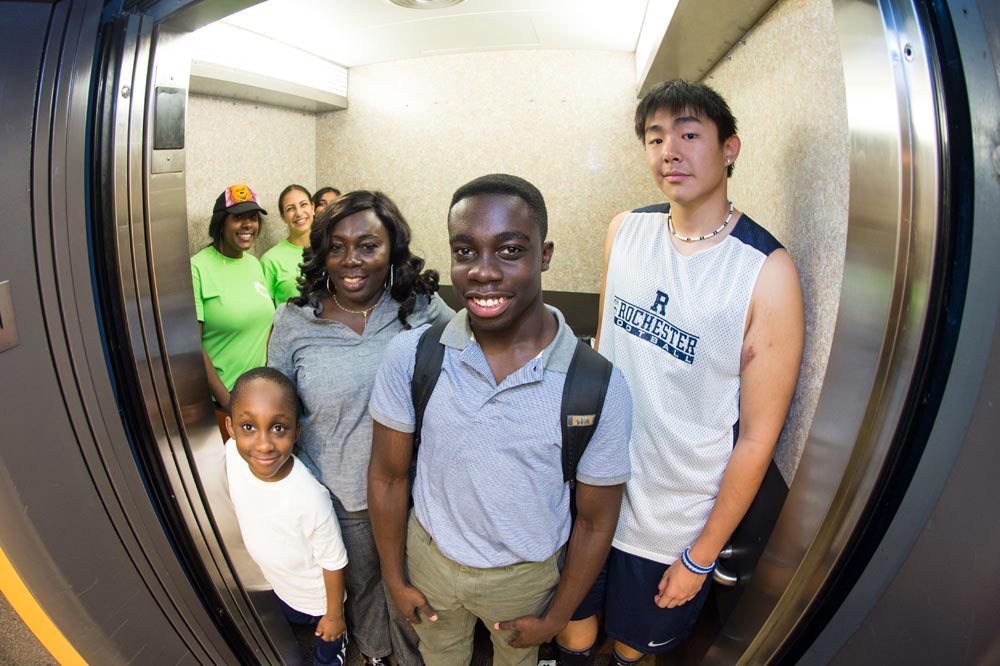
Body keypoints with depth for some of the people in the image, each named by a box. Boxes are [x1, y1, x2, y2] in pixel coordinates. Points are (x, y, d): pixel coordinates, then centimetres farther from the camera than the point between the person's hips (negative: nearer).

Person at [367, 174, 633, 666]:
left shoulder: (600, 388, -25)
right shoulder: (409, 356, -21)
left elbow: (595, 522, -12)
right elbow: (387, 477, -7)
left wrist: (554, 618, -2)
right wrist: (395, 579, 1)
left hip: (526, 576, -1)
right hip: (428, 556, 1)